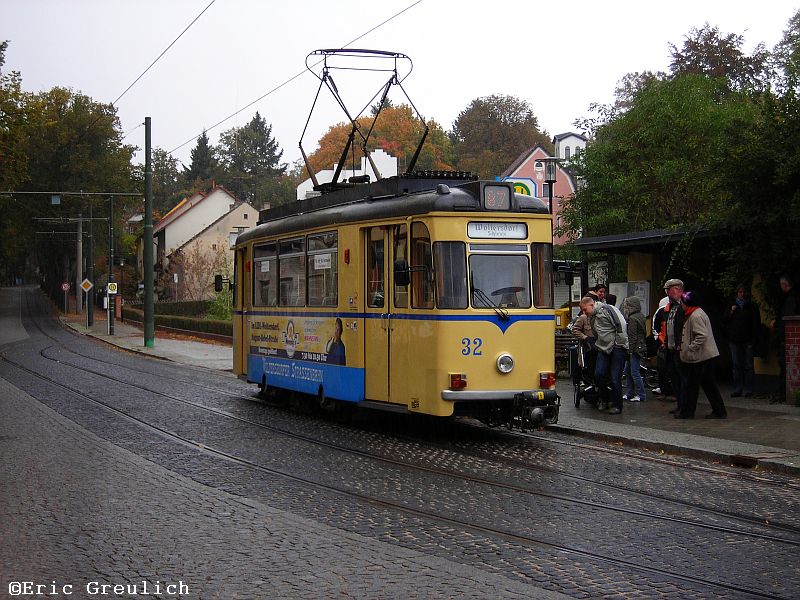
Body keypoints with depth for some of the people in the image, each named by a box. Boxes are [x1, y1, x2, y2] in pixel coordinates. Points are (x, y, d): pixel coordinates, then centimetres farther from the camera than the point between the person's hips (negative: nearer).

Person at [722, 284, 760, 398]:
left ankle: (748, 390, 2)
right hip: (734, 339, 3)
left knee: (748, 365, -2)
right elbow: (724, 320, 13)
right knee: (736, 365, 3)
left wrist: (753, 340, -7)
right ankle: (737, 389, 6)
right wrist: (731, 312, -4)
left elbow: (756, 323, 1)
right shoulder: (732, 305, 13)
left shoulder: (752, 306, 4)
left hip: (747, 340, -3)